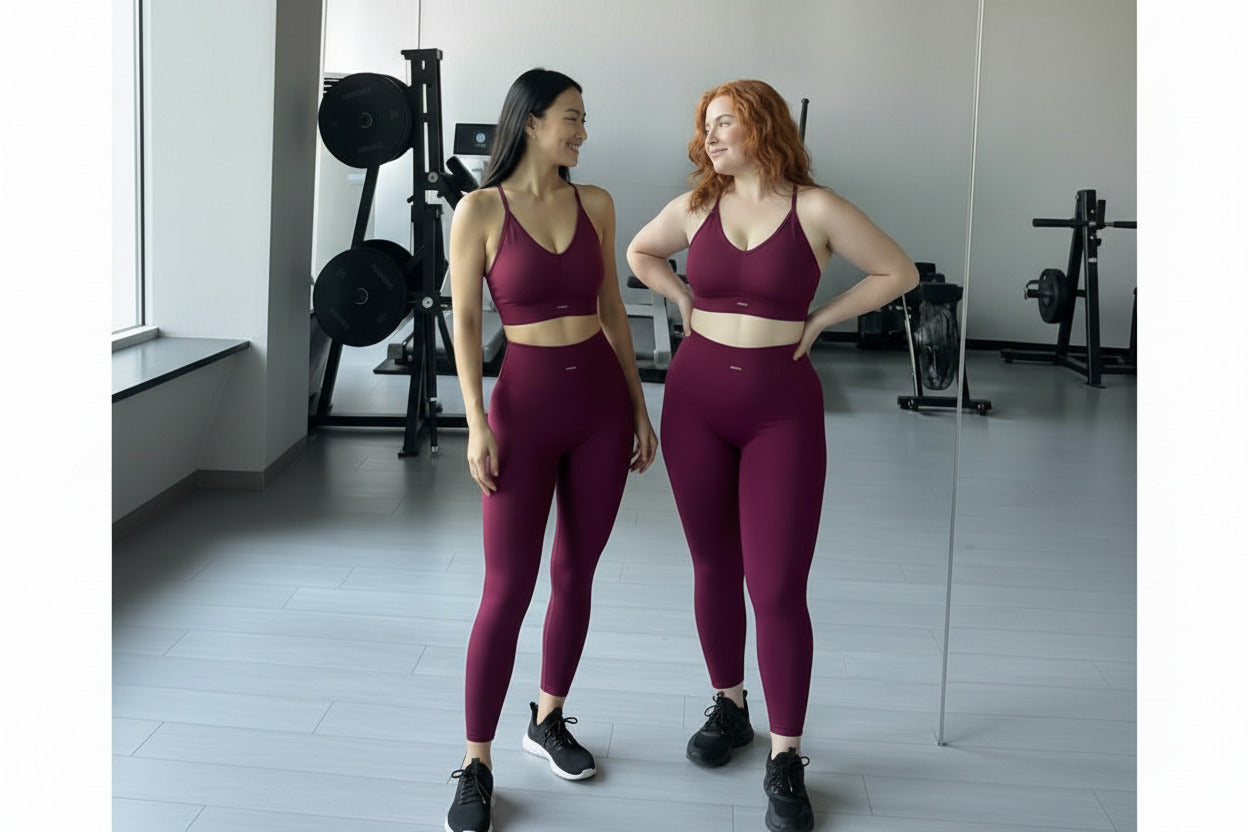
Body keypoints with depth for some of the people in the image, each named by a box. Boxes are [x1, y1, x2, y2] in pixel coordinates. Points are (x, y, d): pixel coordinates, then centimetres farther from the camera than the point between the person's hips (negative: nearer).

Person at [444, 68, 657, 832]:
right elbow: (467, 322, -6)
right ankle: (477, 764, 9)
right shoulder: (482, 210, -6)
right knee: (508, 590, -3)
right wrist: (477, 424, -12)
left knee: (576, 573, 12)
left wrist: (640, 406, 10)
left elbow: (612, 310, 11)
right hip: (525, 403, -4)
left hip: (603, 399, 4)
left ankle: (550, 719, 32)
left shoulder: (595, 204, 5)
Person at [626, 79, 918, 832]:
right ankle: (729, 707, 33)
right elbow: (640, 252, 22)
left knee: (778, 588, -6)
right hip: (696, 399, 4)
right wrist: (686, 302, 9)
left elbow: (899, 272, -1)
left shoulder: (814, 209, -7)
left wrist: (820, 319, -3)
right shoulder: (696, 207, 4)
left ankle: (786, 758, 6)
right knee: (714, 568, 13)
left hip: (783, 408, -3)